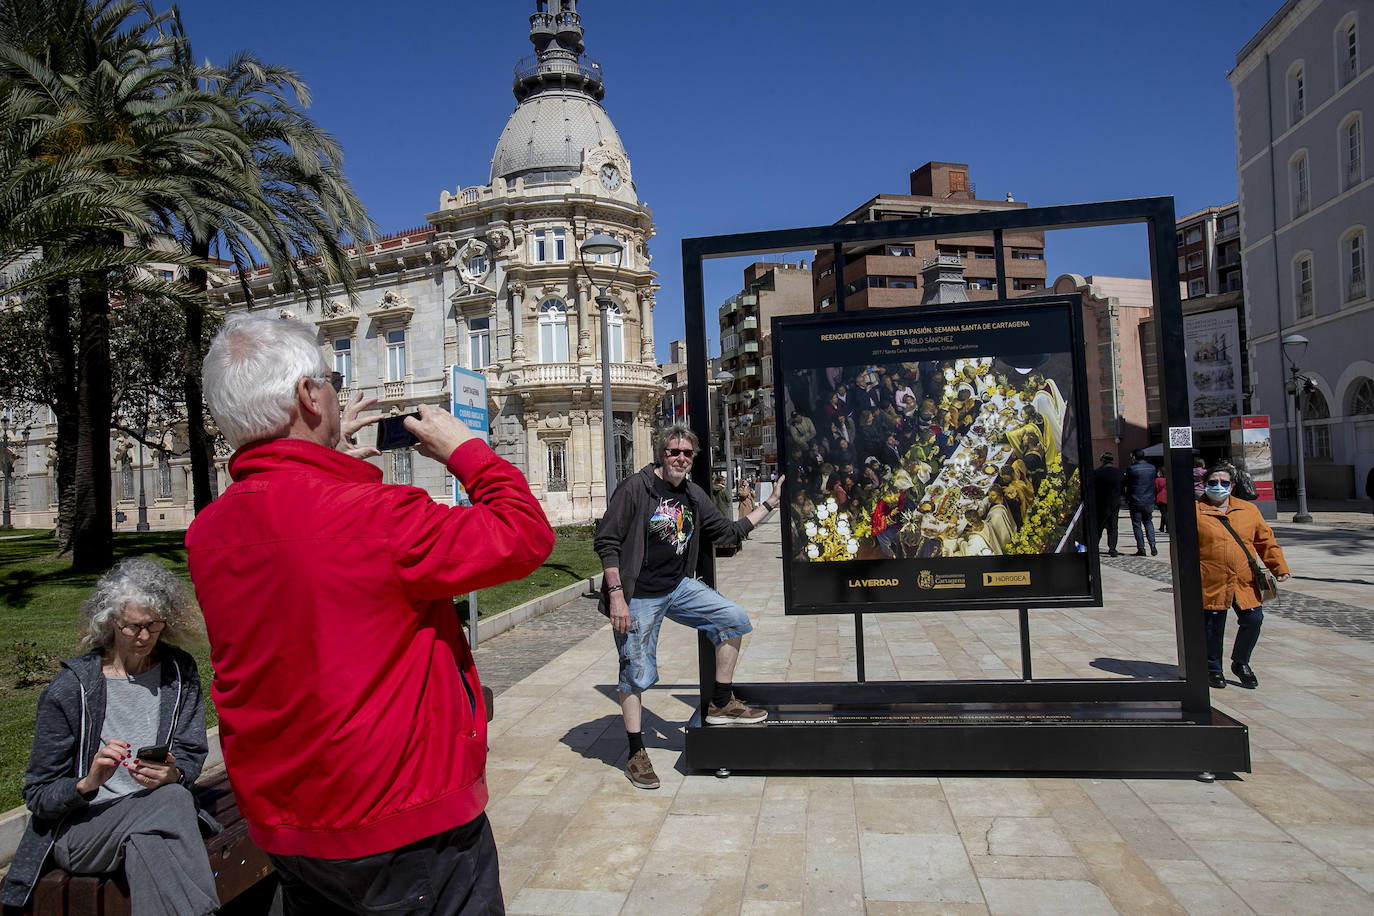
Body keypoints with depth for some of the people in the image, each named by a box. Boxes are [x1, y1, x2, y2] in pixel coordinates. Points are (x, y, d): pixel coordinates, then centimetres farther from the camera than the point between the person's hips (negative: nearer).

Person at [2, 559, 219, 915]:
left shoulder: (179, 671, 4)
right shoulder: (70, 687, -6)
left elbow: (191, 755, 5)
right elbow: (38, 796, -3)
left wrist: (173, 774, -19)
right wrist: (88, 782, -24)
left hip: (153, 819, 2)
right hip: (79, 829, -2)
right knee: (169, 803, -33)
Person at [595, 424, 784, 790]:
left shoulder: (693, 496, 9)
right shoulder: (635, 489, -11)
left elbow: (729, 532, 17)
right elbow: (606, 542, -13)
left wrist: (770, 503, 17)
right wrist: (616, 594, -19)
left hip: (679, 587, 6)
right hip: (638, 595, -6)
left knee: (733, 619, 0)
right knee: (636, 673, 0)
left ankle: (720, 704, 13)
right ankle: (636, 754, 15)